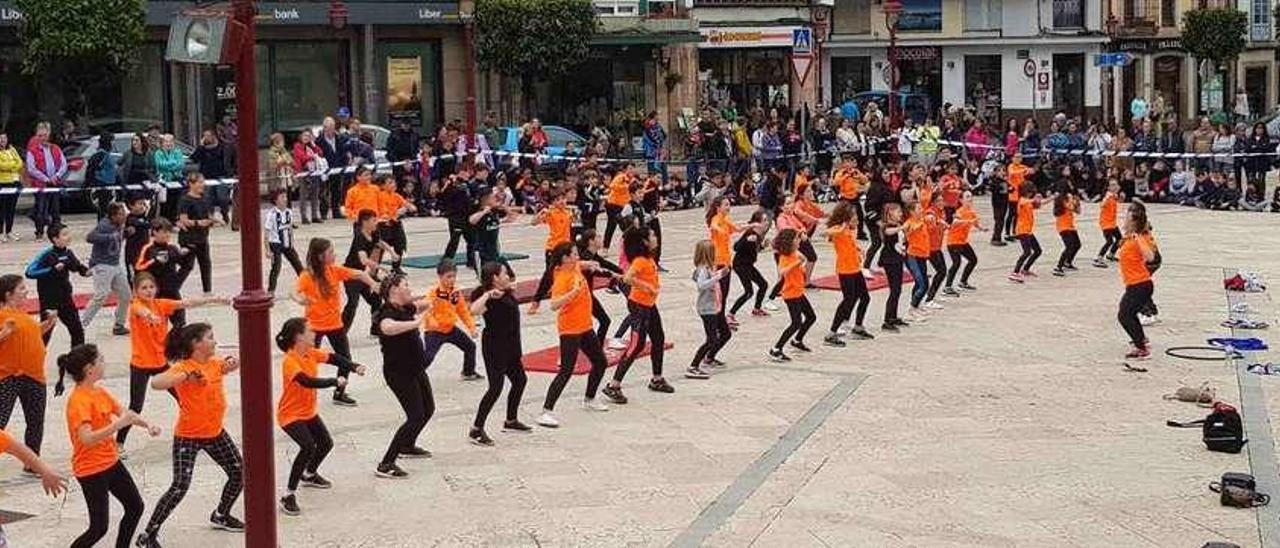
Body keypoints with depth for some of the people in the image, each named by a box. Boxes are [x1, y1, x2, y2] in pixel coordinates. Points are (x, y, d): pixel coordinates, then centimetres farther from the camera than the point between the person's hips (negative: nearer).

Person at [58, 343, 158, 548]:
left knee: (135, 507, 17)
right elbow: (86, 438, -33)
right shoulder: (79, 400, -23)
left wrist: (147, 425, -6)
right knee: (99, 527, -5)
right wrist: (117, 425, -39)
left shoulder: (100, 391, 3)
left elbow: (124, 413, 11)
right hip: (91, 469, -9)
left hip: (111, 462, 9)